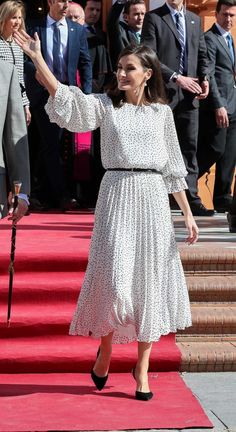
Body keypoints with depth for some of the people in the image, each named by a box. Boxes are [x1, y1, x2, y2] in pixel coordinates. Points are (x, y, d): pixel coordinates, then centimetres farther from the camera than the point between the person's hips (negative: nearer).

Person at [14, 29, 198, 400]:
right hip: (117, 193, -2)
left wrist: (188, 213, 9)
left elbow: (173, 168, 12)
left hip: (153, 198, 2)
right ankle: (105, 349, 20)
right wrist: (37, 58, -21)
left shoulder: (162, 112, 10)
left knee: (149, 279, 3)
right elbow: (65, 97, -11)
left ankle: (142, 368, 15)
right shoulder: (105, 105, 6)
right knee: (114, 278, -9)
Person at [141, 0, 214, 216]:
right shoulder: (153, 18, -2)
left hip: (189, 94, 5)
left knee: (189, 148, 3)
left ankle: (192, 199, 4)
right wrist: (176, 78, -16)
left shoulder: (195, 20, 15)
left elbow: (202, 54, 19)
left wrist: (204, 79, 1)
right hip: (163, 93, -5)